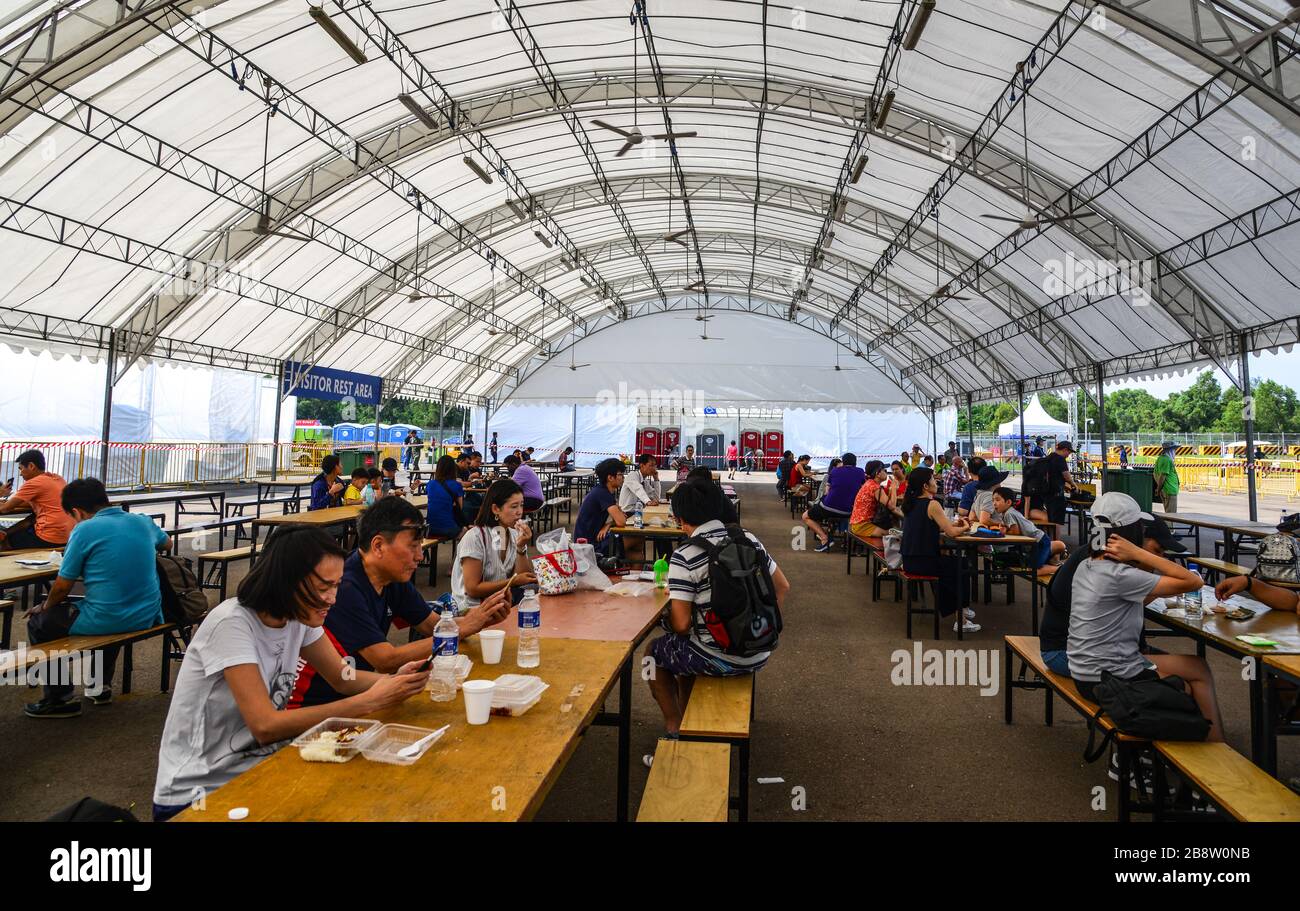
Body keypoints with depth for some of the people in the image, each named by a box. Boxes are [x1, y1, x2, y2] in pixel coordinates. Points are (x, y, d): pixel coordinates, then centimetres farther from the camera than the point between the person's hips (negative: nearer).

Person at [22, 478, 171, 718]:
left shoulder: (85, 530, -11)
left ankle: (60, 699, 21)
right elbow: (166, 542, 28)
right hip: (147, 616, 6)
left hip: (106, 621, -6)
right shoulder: (143, 522, 5)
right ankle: (102, 685, 44)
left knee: (39, 623, 18)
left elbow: (63, 586, -6)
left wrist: (45, 607, 13)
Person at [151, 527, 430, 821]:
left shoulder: (299, 614, -5)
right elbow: (265, 726, -30)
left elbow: (342, 678, 4)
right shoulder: (232, 623, -25)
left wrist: (393, 680, -17)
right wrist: (369, 701, -31)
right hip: (196, 794, -6)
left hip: (255, 764, 6)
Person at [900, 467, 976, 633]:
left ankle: (947, 608, 44)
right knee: (960, 566, 19)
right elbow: (951, 533, -15)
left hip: (909, 561, 8)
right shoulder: (932, 504, -16)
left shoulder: (910, 503, 8)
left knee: (948, 562, 32)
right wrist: (964, 527, 4)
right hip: (924, 562, -8)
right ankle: (961, 616, 28)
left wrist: (954, 524, 11)